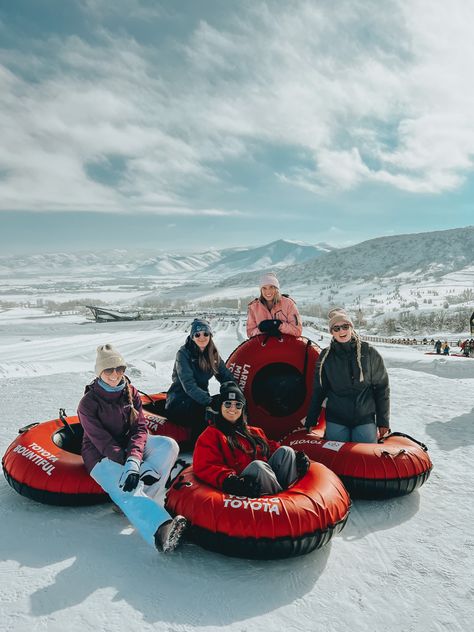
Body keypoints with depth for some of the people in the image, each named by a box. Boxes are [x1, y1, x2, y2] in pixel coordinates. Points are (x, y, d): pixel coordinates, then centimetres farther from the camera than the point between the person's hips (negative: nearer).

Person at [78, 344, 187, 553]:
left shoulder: (131, 393, 0)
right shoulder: (88, 403, -12)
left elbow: (140, 428, -9)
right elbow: (102, 441, -19)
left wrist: (134, 459, -28)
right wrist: (126, 463, -32)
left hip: (128, 446, 5)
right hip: (101, 455, -5)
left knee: (169, 445, -21)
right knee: (127, 490, -34)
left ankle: (143, 498, -30)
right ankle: (161, 530, -58)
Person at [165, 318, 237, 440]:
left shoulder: (213, 354, 4)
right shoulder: (183, 354, -13)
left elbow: (227, 377, -1)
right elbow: (189, 385, -24)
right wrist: (209, 401, -37)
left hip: (201, 396, 5)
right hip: (179, 401, -5)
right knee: (206, 410, -33)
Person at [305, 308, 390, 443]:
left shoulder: (369, 353, -2)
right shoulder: (326, 356, 1)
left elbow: (382, 388, 3)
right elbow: (318, 391, 7)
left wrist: (383, 421, 3)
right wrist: (310, 422, 7)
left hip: (365, 419, 0)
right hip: (335, 421, 1)